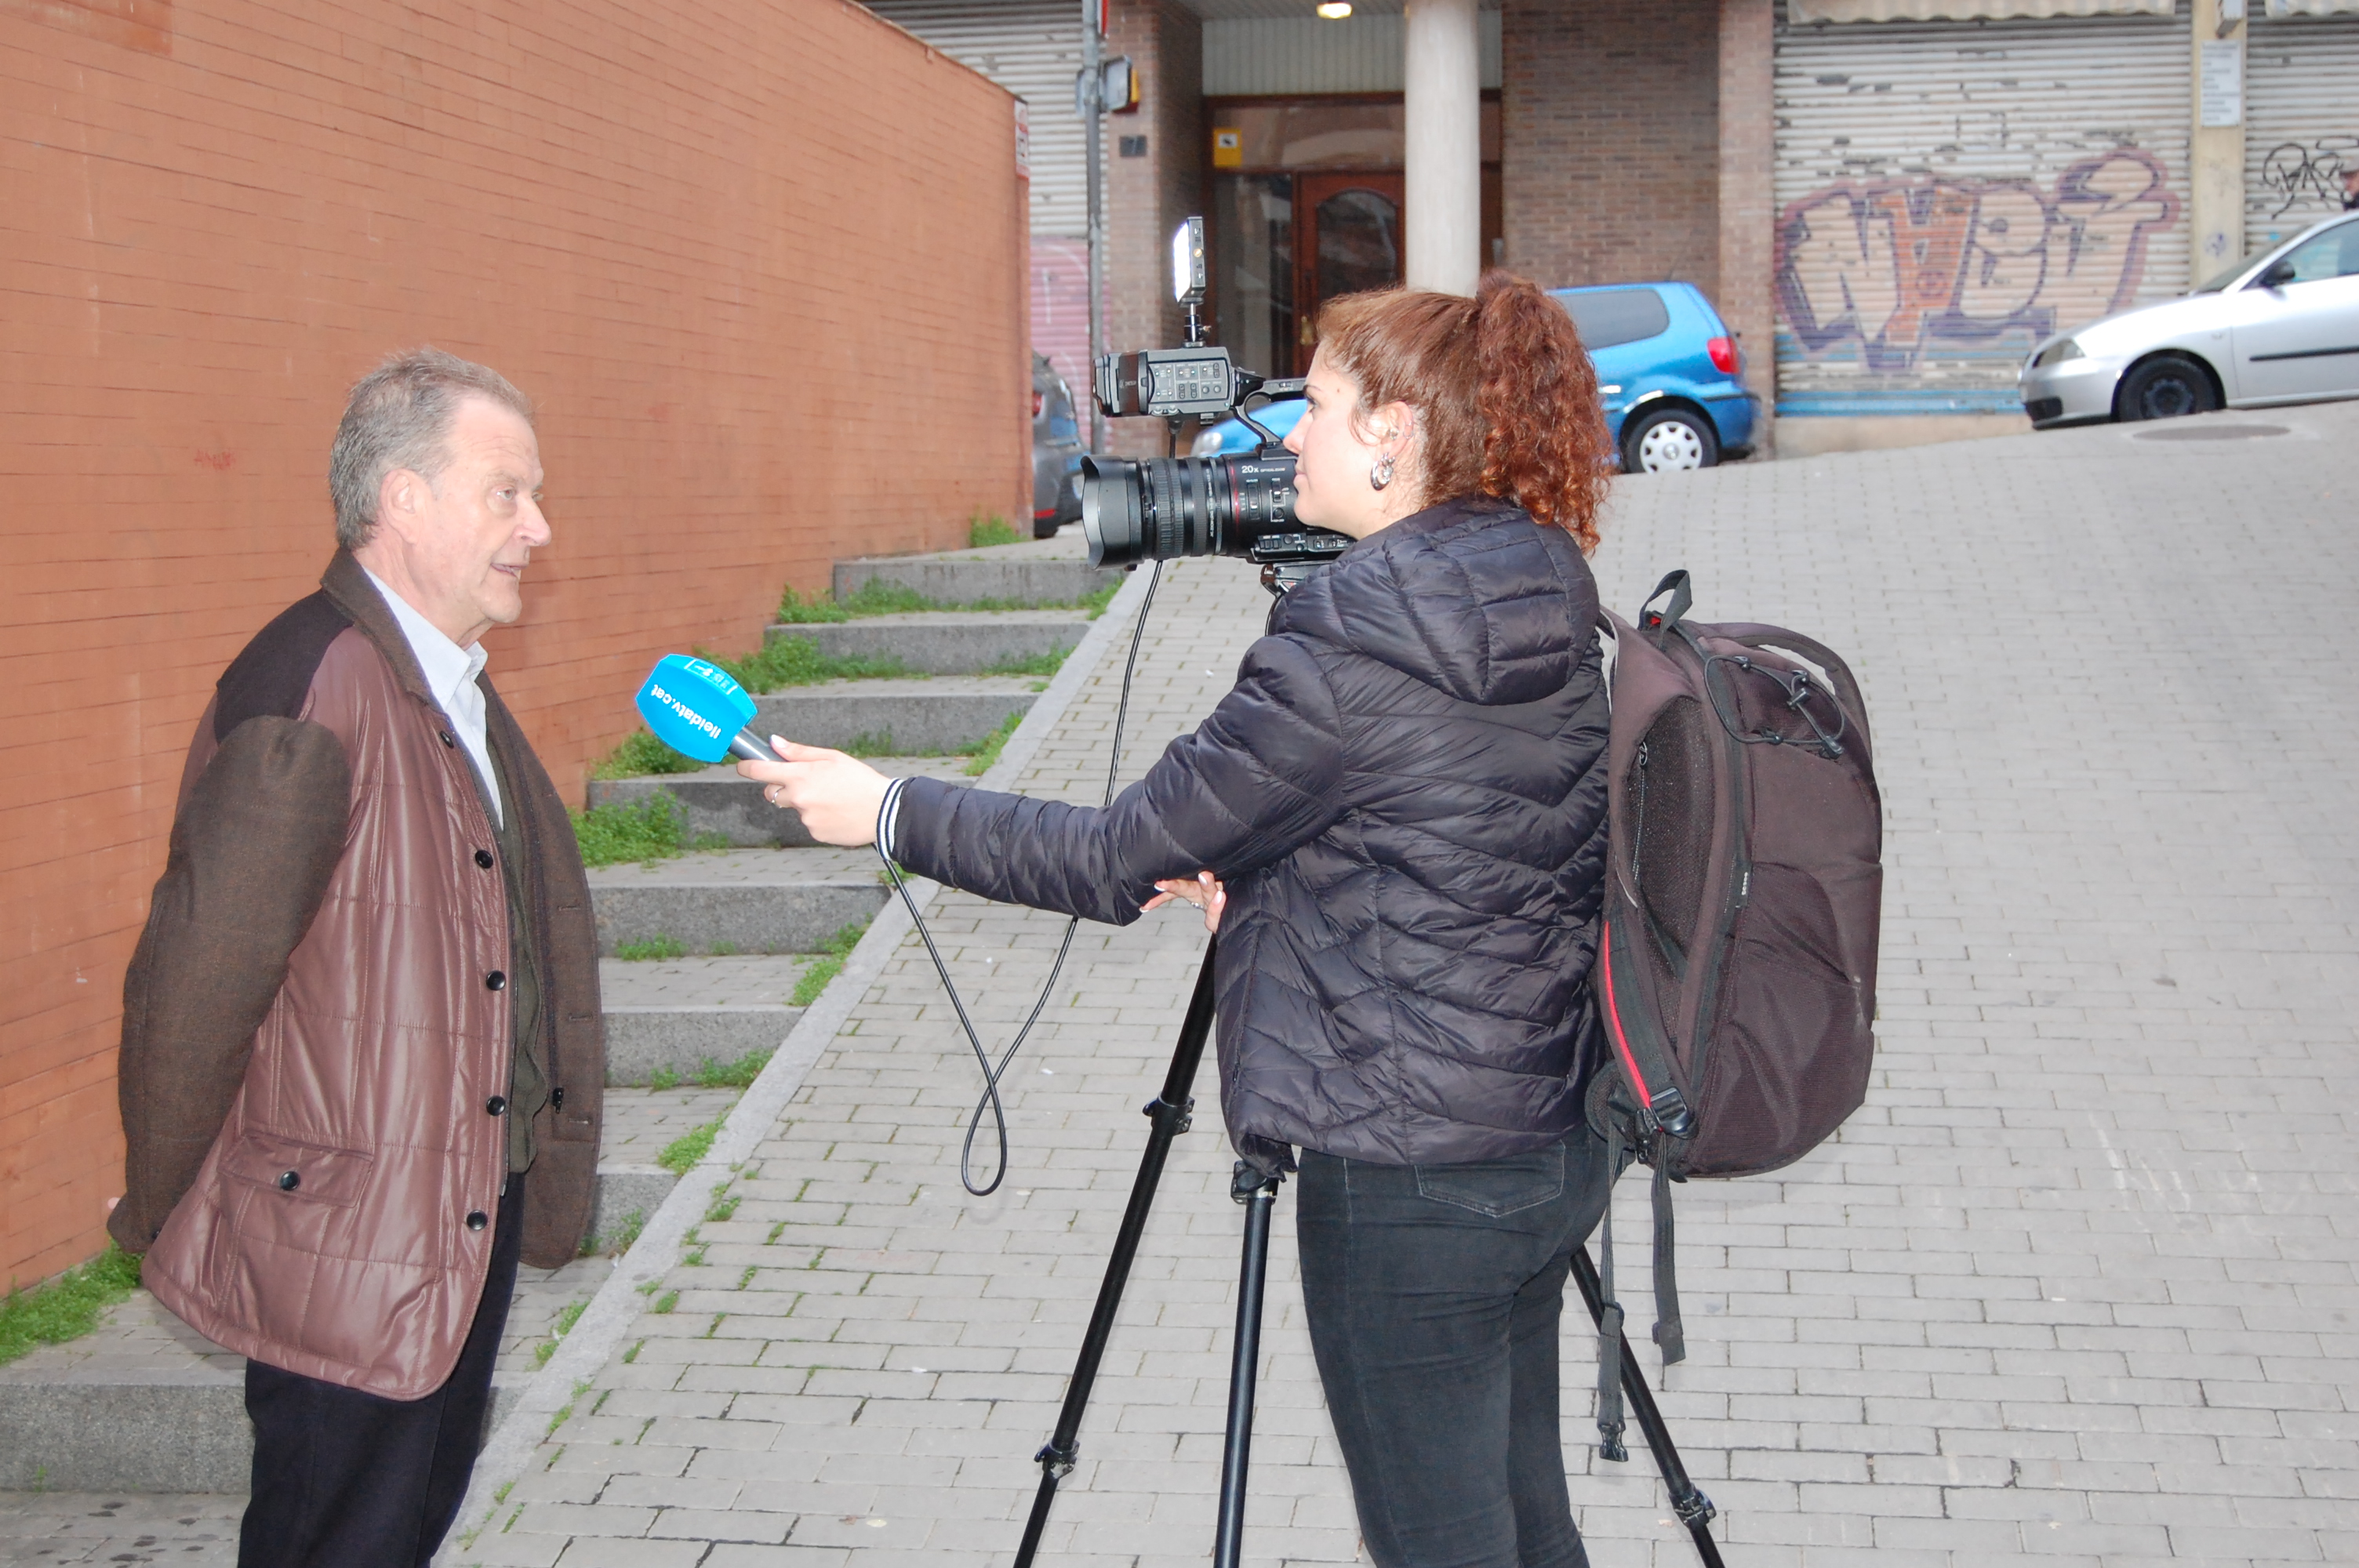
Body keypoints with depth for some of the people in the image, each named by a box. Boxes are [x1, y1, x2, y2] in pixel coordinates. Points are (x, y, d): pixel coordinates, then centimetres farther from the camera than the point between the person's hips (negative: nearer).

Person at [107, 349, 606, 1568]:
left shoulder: (456, 690, 10)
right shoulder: (307, 699, -23)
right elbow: (194, 982, -20)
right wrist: (159, 1221, -9)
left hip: (473, 1225, 9)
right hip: (344, 1255, -9)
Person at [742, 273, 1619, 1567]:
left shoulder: (1352, 646, -21)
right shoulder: (1548, 610, 4)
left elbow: (1119, 862, -15)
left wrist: (884, 811, -4)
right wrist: (1251, 877, 9)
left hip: (1413, 1180, -9)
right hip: (1553, 1148, 9)